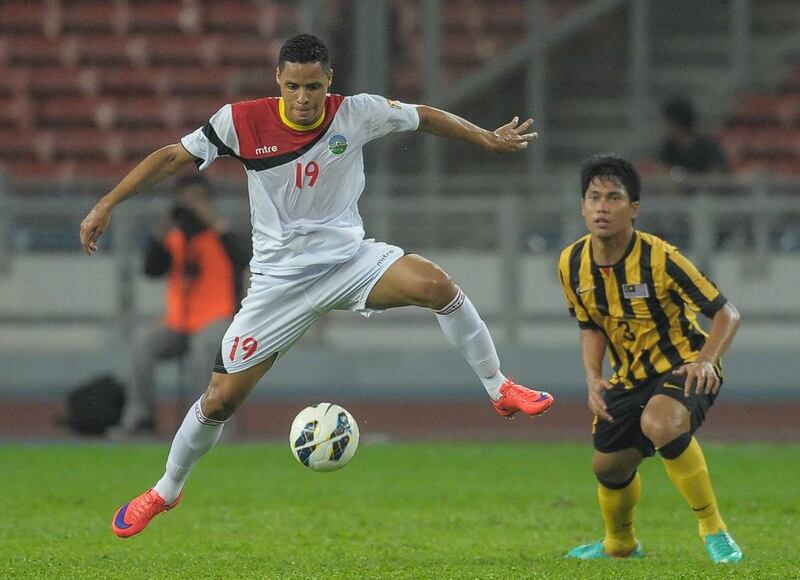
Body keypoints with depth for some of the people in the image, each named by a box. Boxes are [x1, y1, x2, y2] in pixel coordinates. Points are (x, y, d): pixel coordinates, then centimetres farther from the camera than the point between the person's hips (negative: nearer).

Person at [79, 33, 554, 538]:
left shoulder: (357, 114, -10)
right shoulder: (243, 122, -13)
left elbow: (424, 117, 7)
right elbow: (174, 157, -7)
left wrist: (488, 139, 7)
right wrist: (106, 205, -11)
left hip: (350, 259, 0)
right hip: (280, 280, 0)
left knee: (436, 284, -29)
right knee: (222, 398, -1)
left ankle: (500, 388, -11)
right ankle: (166, 492, 24)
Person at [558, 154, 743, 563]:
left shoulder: (659, 258, -23)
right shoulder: (572, 264, -7)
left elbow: (726, 314, -18)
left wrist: (706, 361, -35)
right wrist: (593, 379, -7)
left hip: (683, 367, -6)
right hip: (630, 376, 6)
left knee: (659, 424, -36)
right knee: (608, 465, 11)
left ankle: (713, 529, -21)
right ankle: (620, 543, 46)